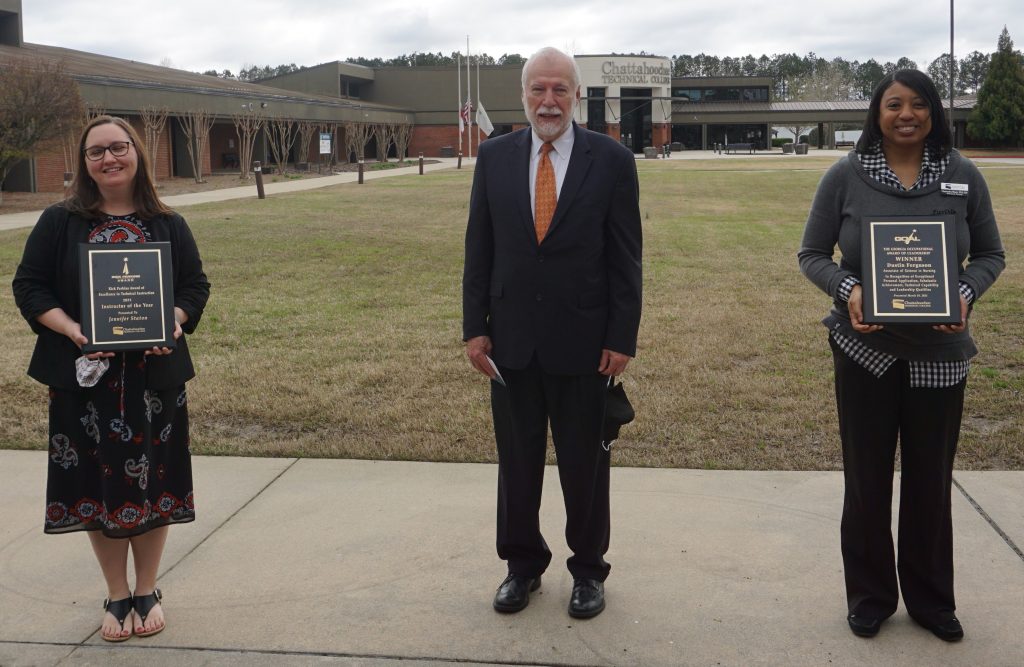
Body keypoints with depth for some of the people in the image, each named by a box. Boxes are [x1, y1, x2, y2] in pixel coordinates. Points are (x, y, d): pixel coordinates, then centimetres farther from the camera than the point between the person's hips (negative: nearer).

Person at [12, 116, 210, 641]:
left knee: (151, 480, 7)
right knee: (97, 484, 7)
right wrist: (70, 328, -17)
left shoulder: (168, 225, 5)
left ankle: (147, 592, 24)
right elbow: (28, 285, 0)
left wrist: (174, 322, -16)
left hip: (154, 375, 1)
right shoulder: (60, 222, 1)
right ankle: (117, 596, 23)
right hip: (84, 375, 0)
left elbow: (195, 285, 5)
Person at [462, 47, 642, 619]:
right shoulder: (495, 157, 3)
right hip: (512, 338, 2)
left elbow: (626, 257, -4)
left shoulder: (611, 159, -4)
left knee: (585, 463, 10)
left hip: (582, 341, -2)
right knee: (517, 461, 13)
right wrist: (475, 327, 0)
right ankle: (523, 564, 31)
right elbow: (479, 249, 5)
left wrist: (622, 337, -8)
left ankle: (588, 570, 27)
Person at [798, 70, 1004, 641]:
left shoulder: (963, 176, -1)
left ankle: (932, 600, 30)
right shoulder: (846, 176, -4)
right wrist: (847, 289, -19)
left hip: (940, 352, 1)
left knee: (931, 480, 11)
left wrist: (966, 294, -14)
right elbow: (812, 255, 0)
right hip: (865, 347, -1)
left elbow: (991, 254, 6)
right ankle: (871, 596, 28)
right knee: (867, 478, 9)